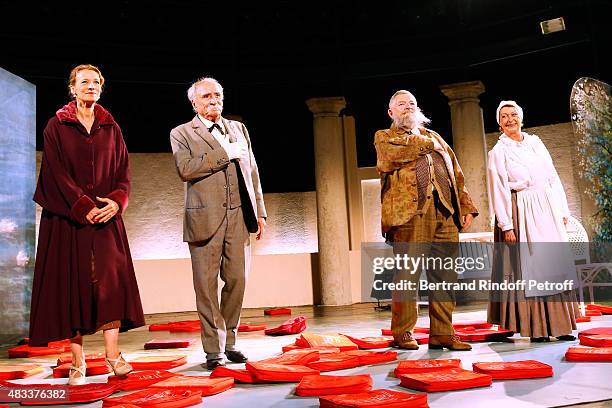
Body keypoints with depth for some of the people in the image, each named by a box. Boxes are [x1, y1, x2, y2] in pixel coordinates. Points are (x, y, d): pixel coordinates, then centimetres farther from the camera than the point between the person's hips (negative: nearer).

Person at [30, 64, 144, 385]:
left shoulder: (111, 128, 12)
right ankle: (77, 362, 5)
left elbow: (123, 170, 8)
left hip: (106, 214, 2)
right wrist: (84, 206, -14)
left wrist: (117, 201, -10)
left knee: (112, 279, -7)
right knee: (72, 282, -1)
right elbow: (56, 173, -5)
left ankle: (112, 353, 0)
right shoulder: (57, 126, 4)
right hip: (67, 217, -2)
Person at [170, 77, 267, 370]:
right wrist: (225, 154, -12)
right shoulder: (182, 133, 5)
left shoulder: (238, 128, 18)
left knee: (236, 280, 5)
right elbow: (185, 169, -13)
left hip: (239, 216, 4)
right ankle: (214, 349, 10)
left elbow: (252, 171, 18)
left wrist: (259, 211, 12)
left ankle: (229, 342, 19)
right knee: (207, 285, 0)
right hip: (205, 219, -3)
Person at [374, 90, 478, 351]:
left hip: (445, 212, 5)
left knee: (445, 275, 2)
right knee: (407, 274, -6)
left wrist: (466, 207, 13)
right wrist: (427, 144, 4)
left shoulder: (435, 137, 29)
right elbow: (393, 155, -9)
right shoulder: (384, 137, 16)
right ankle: (403, 333, 4)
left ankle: (442, 333, 9)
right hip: (410, 212, -4)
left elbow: (456, 176, 24)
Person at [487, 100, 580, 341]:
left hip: (548, 212, 5)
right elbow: (498, 190, -7)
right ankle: (536, 328, 4)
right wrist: (506, 225, -13)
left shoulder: (536, 143, 12)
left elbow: (553, 177, 13)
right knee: (528, 267, -3)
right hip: (522, 215, -5)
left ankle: (559, 325, 13)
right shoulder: (498, 152, -1)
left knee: (555, 264, 5)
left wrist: (562, 210, 8)